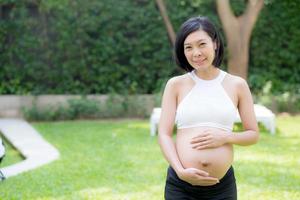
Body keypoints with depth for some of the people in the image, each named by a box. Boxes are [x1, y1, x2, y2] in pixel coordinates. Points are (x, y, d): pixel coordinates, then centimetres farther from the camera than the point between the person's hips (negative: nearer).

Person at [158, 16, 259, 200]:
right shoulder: (176, 84, 1)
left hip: (222, 185, 1)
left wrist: (226, 137, -11)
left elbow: (253, 134, 7)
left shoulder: (237, 85, 3)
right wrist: (181, 171, -15)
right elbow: (164, 134, -2)